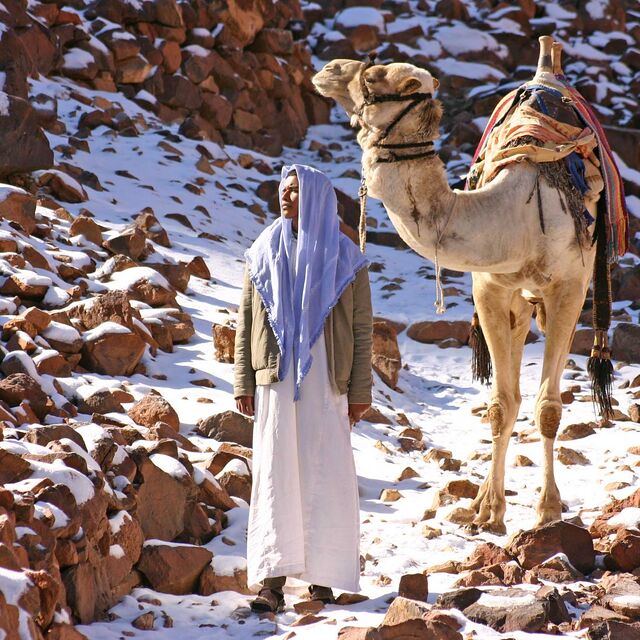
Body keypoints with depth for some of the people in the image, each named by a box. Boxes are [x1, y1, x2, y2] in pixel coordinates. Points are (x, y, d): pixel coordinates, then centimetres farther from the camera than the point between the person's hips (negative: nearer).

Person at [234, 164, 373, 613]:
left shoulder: (345, 259, 4)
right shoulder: (264, 253, 10)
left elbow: (361, 329, 4)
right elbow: (246, 321, 11)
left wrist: (360, 390, -1)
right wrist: (244, 382, 4)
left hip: (325, 381, -1)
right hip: (276, 380, 1)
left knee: (326, 475, -2)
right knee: (275, 474, -4)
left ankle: (323, 578, 6)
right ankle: (272, 580, -6)